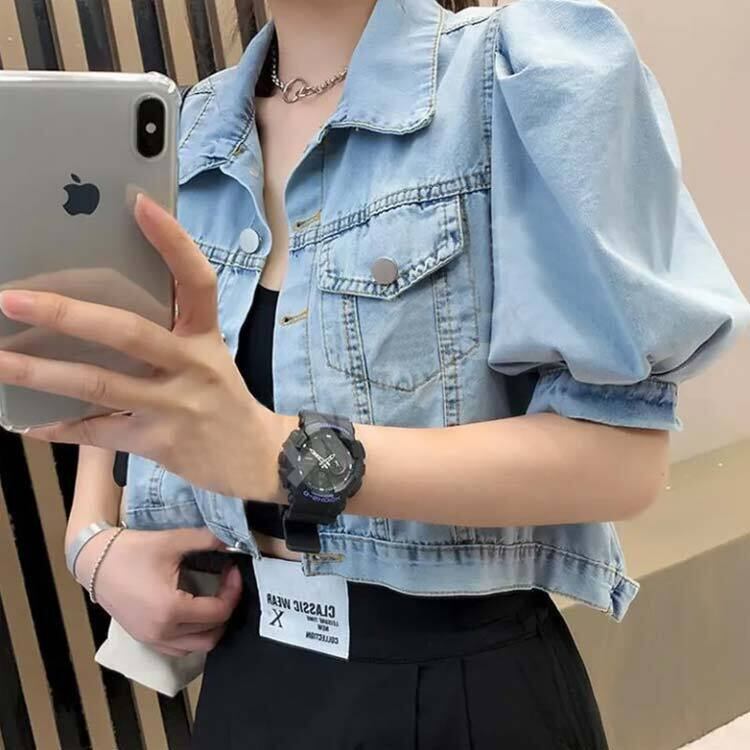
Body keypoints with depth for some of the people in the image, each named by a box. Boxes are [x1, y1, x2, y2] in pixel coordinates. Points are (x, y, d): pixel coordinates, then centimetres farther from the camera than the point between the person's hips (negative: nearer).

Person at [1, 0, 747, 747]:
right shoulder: (181, 137, 2)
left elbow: (624, 448, -19)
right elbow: (116, 380, 15)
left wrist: (285, 455, -30)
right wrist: (93, 542, -4)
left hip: (464, 684, -4)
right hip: (244, 666, 5)